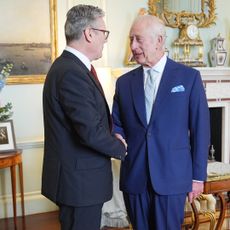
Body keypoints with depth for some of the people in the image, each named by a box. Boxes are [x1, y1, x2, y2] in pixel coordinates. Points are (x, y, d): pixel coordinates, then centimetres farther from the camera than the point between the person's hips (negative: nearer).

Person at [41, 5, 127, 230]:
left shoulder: (68, 66, 9)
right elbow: (91, 132, -26)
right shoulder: (72, 73, -23)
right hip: (79, 180, -10)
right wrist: (121, 149, -9)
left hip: (78, 176, 10)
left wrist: (112, 139, 2)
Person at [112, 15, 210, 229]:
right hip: (134, 177, 3)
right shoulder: (124, 82, 7)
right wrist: (117, 136, -10)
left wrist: (198, 175, -2)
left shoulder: (189, 77, -2)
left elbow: (200, 128, -1)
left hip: (172, 176, -3)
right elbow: (116, 123, 13)